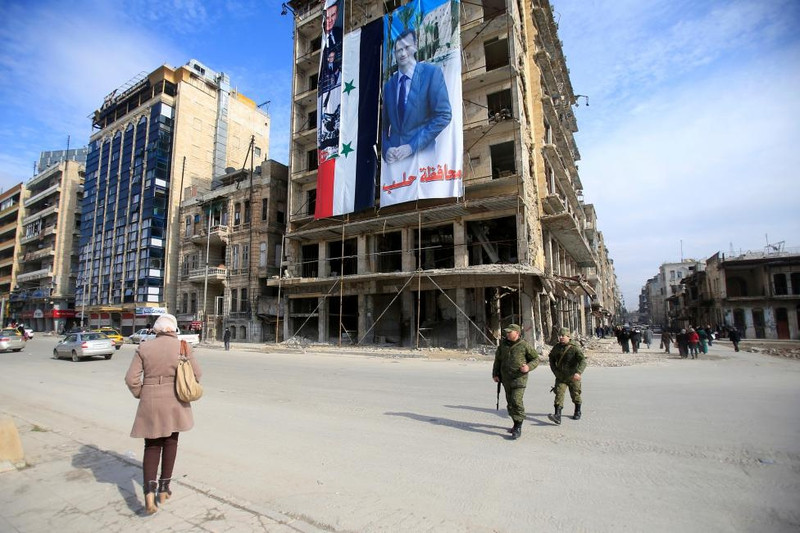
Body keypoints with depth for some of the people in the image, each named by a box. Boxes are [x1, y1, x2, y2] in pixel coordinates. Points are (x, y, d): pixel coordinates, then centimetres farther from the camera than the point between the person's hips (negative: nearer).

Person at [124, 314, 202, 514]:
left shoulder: (144, 348, -4)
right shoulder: (183, 346, -7)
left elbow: (131, 379, -6)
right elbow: (196, 374, -4)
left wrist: (141, 395, 10)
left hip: (150, 404, 0)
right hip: (175, 403, 0)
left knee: (152, 446, 14)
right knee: (170, 442, 19)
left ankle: (149, 489, -4)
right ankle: (164, 487, 25)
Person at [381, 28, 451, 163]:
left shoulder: (432, 73, -2)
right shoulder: (388, 85, 10)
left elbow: (444, 115, -10)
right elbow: (384, 124, 13)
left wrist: (412, 146, -15)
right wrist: (386, 150, -6)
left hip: (421, 154, -3)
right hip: (394, 156, 3)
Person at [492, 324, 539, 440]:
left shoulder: (525, 346, -6)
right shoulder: (503, 345, 8)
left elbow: (536, 359, 2)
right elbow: (497, 360, 16)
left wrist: (529, 367, -17)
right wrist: (495, 374, 11)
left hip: (519, 378, -5)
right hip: (506, 378, 6)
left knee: (516, 401, -14)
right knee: (510, 402, 11)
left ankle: (518, 428, -5)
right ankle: (517, 424, 28)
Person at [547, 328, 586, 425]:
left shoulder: (575, 348, -15)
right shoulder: (556, 348, 0)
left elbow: (583, 361, -26)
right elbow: (552, 358, 18)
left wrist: (578, 372, -41)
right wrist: (555, 370, 9)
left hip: (573, 377, -3)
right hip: (560, 377, 3)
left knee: (575, 395, 14)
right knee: (559, 393, -11)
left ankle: (577, 412, 39)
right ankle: (557, 416, -17)